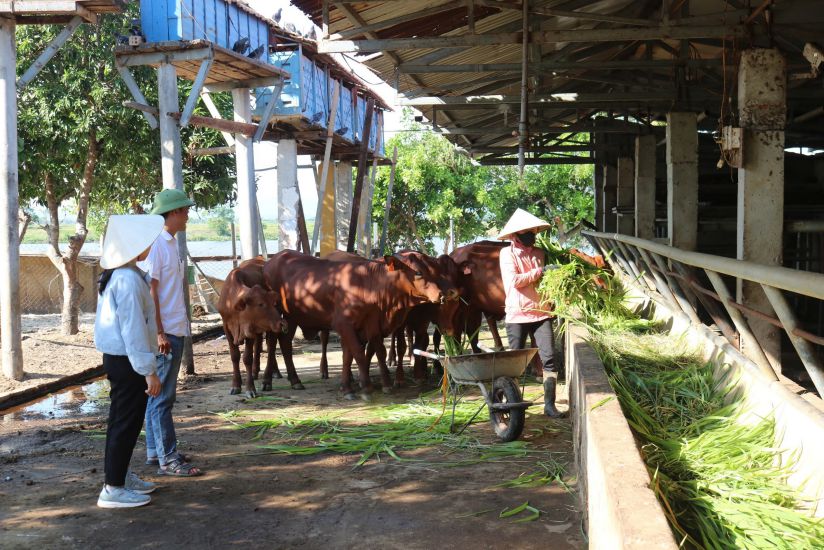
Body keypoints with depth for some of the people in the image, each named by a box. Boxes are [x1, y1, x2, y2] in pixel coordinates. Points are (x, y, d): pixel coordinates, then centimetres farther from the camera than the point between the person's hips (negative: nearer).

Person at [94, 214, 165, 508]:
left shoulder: (118, 275, 12)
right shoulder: (128, 279, -20)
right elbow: (133, 328, -23)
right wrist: (148, 370, -20)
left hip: (118, 357, 10)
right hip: (127, 360, -10)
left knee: (124, 420, 19)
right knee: (126, 422, -2)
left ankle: (121, 475, 31)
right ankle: (113, 489, 5)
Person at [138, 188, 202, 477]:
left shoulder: (171, 243, 15)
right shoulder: (155, 244, -13)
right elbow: (150, 292, -17)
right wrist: (159, 334, -19)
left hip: (174, 331, 10)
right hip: (164, 333, -10)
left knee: (159, 395, 15)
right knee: (162, 397, -4)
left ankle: (155, 451, 23)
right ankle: (168, 459, 0)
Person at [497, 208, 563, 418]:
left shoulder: (539, 253, 11)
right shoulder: (507, 253, -3)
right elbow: (514, 281, -16)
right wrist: (540, 271, -16)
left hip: (541, 312, 4)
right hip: (517, 314, -4)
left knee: (549, 358, -4)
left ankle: (549, 404, 0)